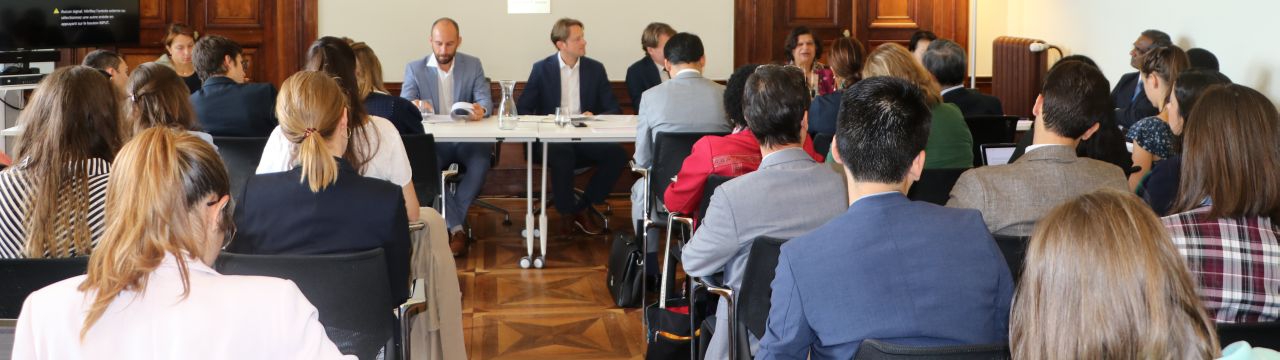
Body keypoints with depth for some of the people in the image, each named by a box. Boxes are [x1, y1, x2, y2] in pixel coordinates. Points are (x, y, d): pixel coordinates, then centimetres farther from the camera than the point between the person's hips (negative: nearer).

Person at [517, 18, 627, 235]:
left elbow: (613, 110, 7)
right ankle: (566, 213, -13)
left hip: (586, 139, 3)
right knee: (563, 155, -38)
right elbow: (522, 109, 2)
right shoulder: (541, 69, 4)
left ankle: (581, 208, -9)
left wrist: (595, 117, -16)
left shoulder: (595, 69, 9)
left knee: (617, 154, -27)